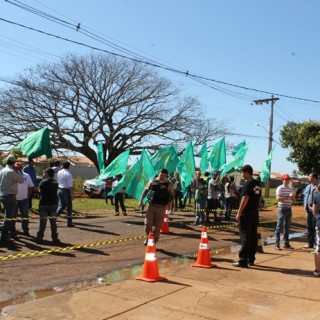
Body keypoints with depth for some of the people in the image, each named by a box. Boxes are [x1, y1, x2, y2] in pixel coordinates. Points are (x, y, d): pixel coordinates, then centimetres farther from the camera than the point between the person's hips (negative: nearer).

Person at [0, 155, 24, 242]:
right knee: (9, 216, -4)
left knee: (11, 215, 18)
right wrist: (19, 170, -1)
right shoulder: (11, 172, -16)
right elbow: (21, 180, -9)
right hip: (10, 196, -9)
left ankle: (12, 234, 25)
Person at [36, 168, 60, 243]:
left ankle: (39, 237, 3)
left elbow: (40, 191, 1)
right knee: (53, 222, 8)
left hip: (43, 204, -3)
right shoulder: (56, 183, 4)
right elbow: (56, 192, 7)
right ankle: (54, 238, 9)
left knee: (43, 221, 3)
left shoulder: (43, 182, -9)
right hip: (53, 204, 3)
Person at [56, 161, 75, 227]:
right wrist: (72, 194, -15)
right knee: (69, 207, 4)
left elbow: (58, 182, 14)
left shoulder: (59, 172, 7)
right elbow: (70, 185, -18)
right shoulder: (68, 174, -16)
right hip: (66, 190, -7)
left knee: (62, 205, 18)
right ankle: (69, 223, 9)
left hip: (59, 190, 7)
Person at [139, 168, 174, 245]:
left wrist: (168, 204, -10)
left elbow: (172, 196, 4)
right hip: (151, 206, 1)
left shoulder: (169, 184, -2)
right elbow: (146, 190, 12)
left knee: (157, 227, 3)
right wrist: (141, 200, 8)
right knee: (147, 224, -4)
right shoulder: (153, 181, 3)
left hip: (161, 208, -1)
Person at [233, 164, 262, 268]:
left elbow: (245, 199, -19)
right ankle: (251, 259, 17)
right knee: (253, 236, 10)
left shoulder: (248, 183, -13)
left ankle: (243, 261, -5)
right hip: (255, 213, 8)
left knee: (245, 236, -6)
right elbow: (259, 198, 16)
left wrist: (239, 213, -16)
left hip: (246, 213, -8)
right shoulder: (258, 184, 12)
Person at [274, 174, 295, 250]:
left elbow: (293, 200, 15)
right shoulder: (280, 188, -6)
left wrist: (293, 197, -7)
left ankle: (286, 243, 19)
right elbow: (278, 198, -18)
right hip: (282, 209, -6)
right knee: (279, 227, -4)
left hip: (289, 209, 7)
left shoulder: (291, 189, 14)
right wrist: (288, 196, -24)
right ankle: (277, 244, -2)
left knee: (287, 227, 11)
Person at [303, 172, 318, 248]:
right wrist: (305, 206, 8)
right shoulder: (308, 187, 13)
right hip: (309, 210, 8)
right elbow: (305, 196, 20)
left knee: (315, 228, -3)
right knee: (309, 227, 13)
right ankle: (310, 243, 23)